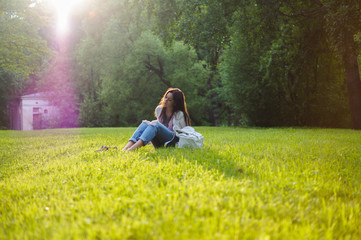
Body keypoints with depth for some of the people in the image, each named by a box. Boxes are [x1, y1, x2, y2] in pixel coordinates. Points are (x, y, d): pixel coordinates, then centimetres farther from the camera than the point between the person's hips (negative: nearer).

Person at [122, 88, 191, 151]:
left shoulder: (179, 114, -5)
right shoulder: (159, 109, 11)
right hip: (159, 144, 5)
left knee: (156, 125, -31)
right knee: (145, 123, -21)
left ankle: (132, 148, -55)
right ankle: (125, 148, -42)